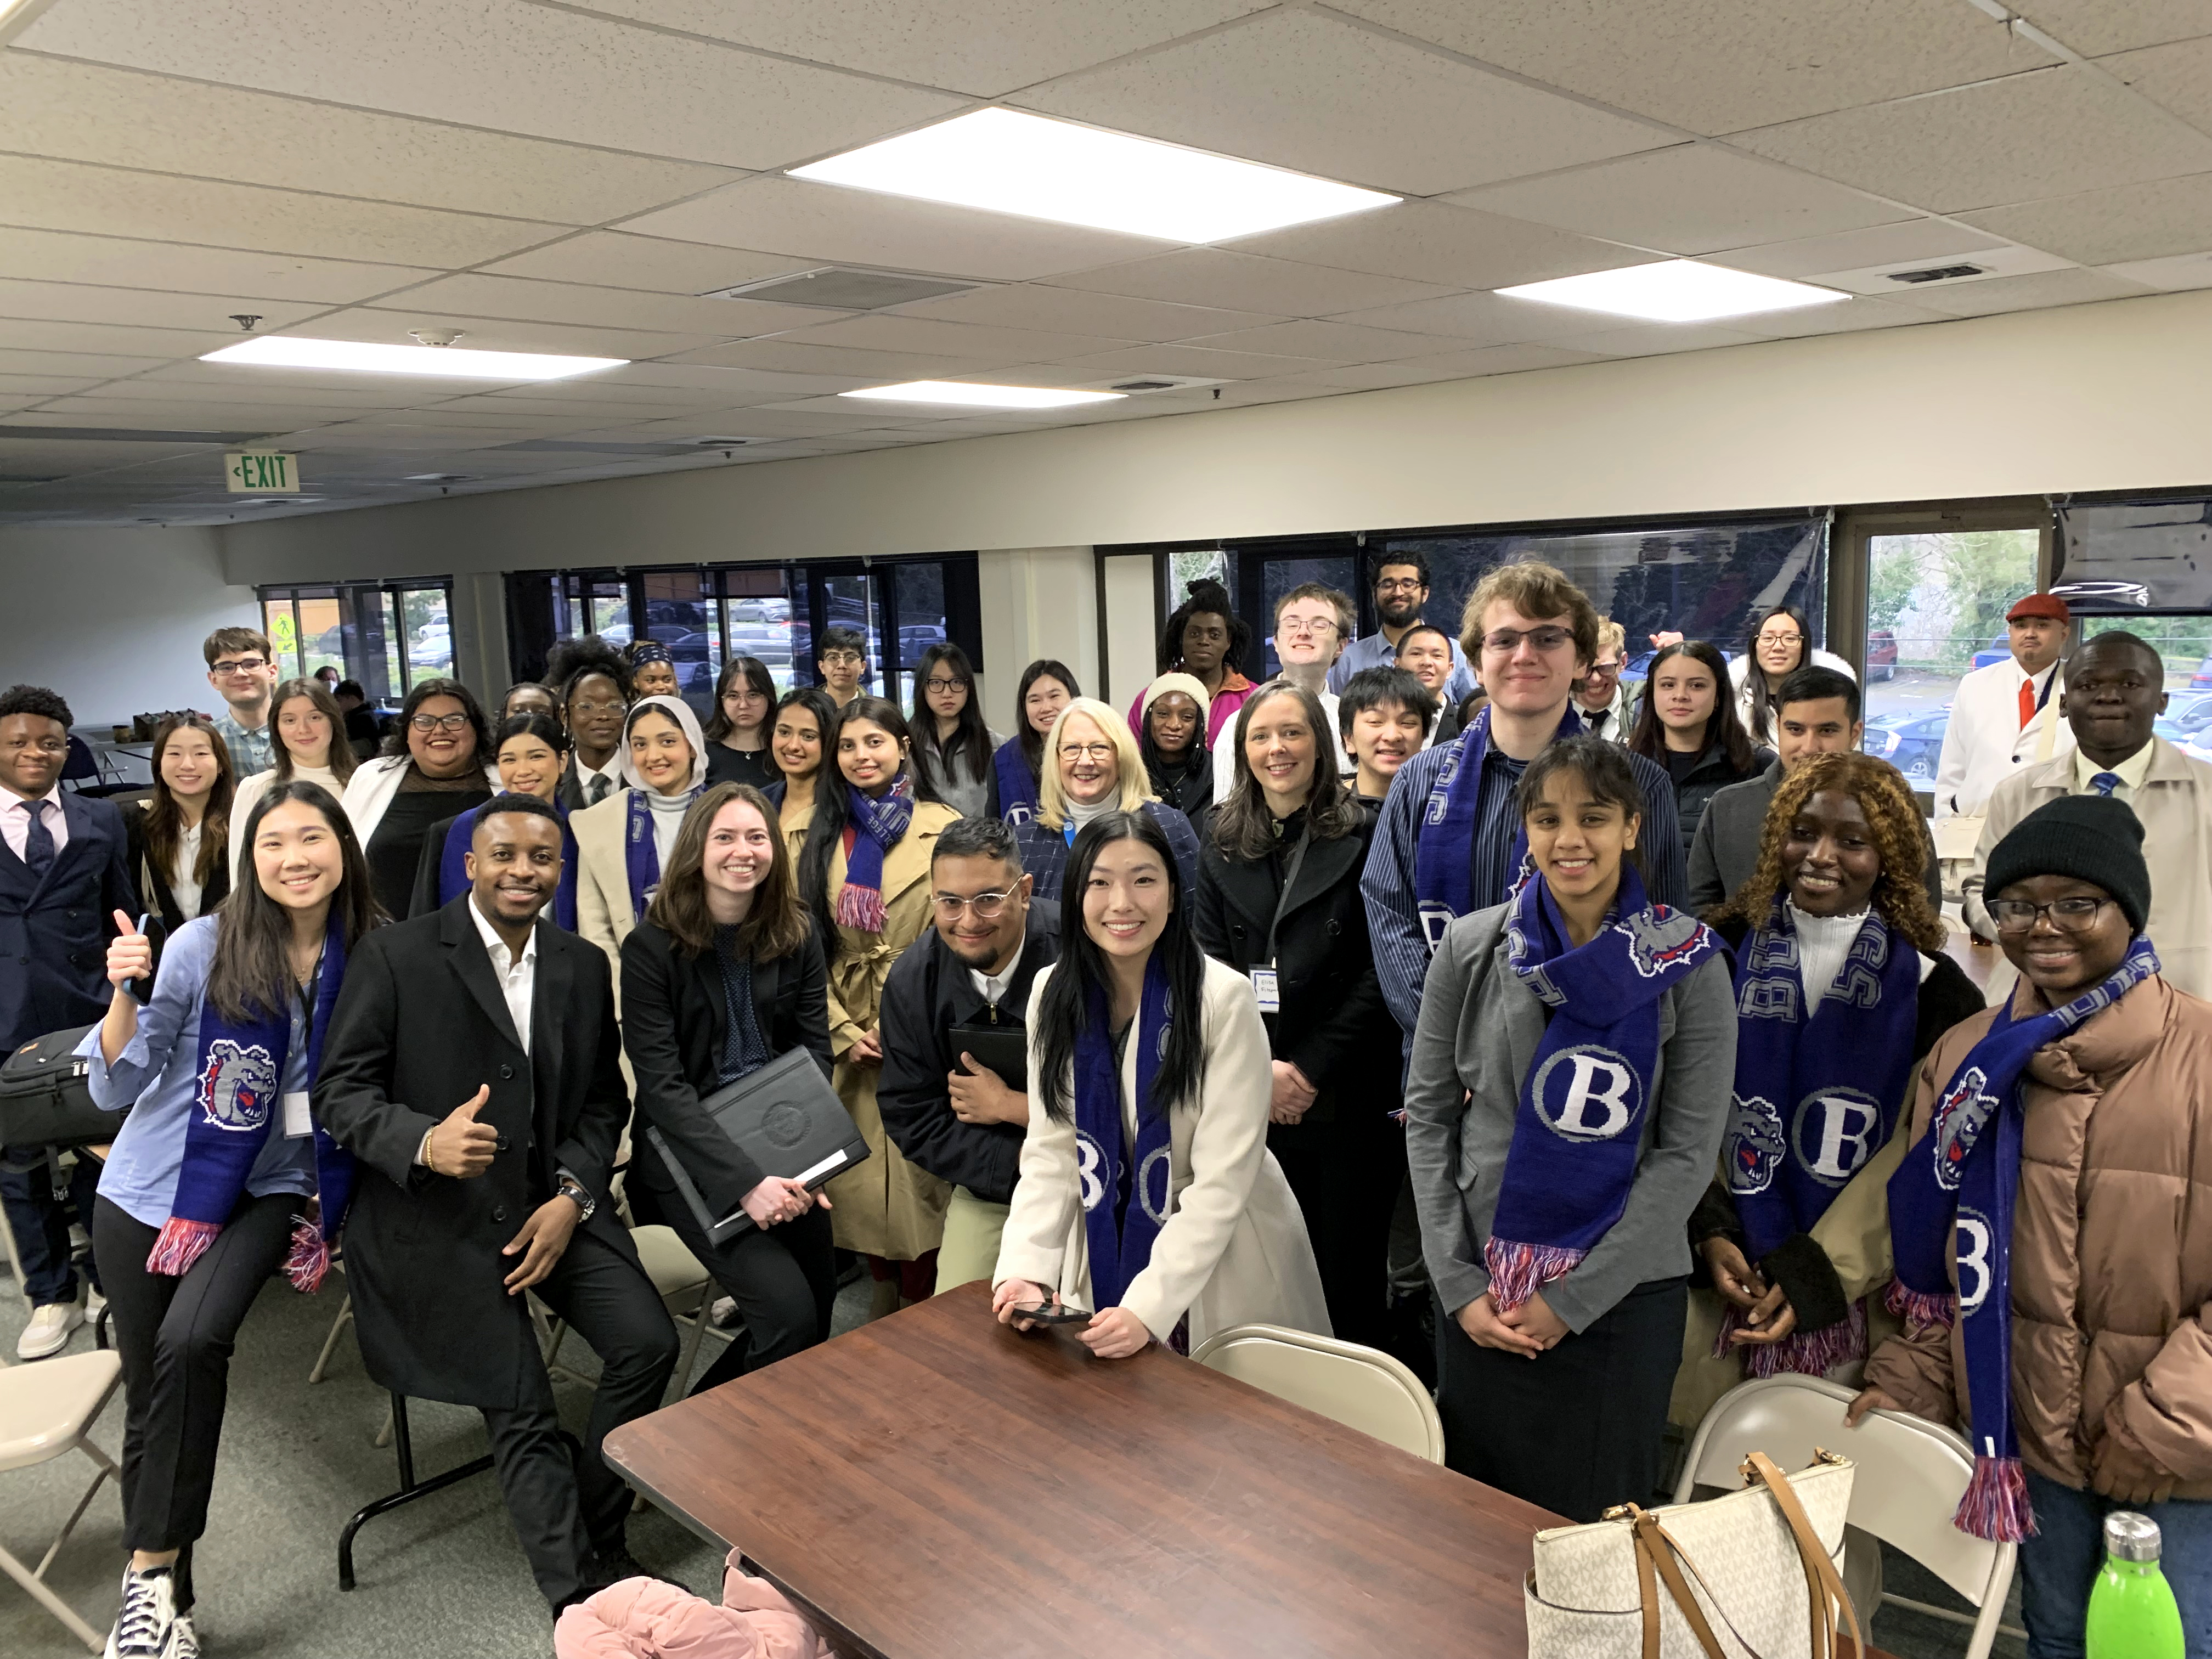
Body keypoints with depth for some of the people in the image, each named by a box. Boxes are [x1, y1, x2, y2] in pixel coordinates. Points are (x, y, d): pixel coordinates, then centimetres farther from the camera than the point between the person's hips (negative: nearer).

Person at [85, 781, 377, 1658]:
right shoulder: (204, 946, -11)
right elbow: (114, 1086, -7)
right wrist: (125, 993, -23)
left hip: (268, 1190, 0)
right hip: (153, 1189, 0)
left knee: (192, 1340, -25)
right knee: (151, 1387, 4)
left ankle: (154, 1568, -7)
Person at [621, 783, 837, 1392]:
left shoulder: (797, 938, 3)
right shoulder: (652, 947, -9)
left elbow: (814, 1055, 2)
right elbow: (662, 1085, -15)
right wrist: (745, 1181, -25)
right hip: (692, 1156, -4)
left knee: (819, 1304, -2)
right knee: (790, 1314, -16)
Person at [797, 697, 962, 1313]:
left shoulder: (944, 827, -2)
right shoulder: (821, 836, 9)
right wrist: (844, 1031, -2)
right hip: (847, 1038, 3)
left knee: (920, 1174, -2)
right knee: (858, 1180, 7)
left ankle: (923, 1308, 15)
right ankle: (884, 1298, 27)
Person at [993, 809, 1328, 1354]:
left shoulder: (1223, 998, -20)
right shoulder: (1054, 993, -5)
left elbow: (1221, 1180, -21)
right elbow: (1050, 1151, -5)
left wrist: (1149, 1307, -27)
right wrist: (1026, 1269, -19)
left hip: (1223, 1257, -3)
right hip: (1104, 1254, 4)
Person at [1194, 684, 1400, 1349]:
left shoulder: (1363, 840, -1)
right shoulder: (1222, 849, 10)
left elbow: (1377, 970, -6)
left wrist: (1312, 1070, -11)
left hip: (1348, 1100, -3)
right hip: (1250, 1100, 3)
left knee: (1350, 1271, 5)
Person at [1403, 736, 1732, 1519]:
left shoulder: (1687, 964, -6)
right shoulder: (1471, 948, -1)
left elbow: (1689, 1150, -7)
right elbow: (1427, 1115, 2)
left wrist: (1573, 1298, -11)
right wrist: (1456, 1282, -5)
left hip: (1622, 1297, -1)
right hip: (1480, 1294, 2)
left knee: (1597, 1518, 11)